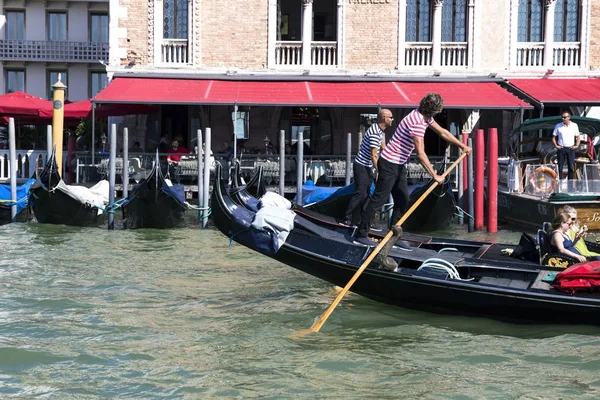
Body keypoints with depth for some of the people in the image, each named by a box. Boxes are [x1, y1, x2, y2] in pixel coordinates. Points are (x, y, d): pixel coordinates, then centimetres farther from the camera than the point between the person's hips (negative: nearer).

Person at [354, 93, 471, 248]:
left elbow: (442, 132, 20)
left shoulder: (425, 117, 6)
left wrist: (462, 146, 22)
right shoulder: (417, 123, -26)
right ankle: (361, 234, 1)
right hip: (389, 164, -10)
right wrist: (434, 176, -27)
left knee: (402, 200, 11)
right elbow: (421, 154, -30)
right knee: (378, 200, -6)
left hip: (399, 165, 10)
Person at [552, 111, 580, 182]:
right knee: (560, 167, -2)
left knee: (571, 167, 1)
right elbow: (554, 137, 7)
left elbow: (578, 137, 14)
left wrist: (577, 145, 1)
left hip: (571, 149, 1)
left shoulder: (574, 125, 6)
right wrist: (556, 145, -5)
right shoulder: (558, 126, 3)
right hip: (561, 149, -1)